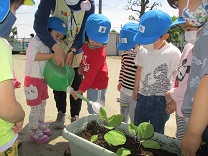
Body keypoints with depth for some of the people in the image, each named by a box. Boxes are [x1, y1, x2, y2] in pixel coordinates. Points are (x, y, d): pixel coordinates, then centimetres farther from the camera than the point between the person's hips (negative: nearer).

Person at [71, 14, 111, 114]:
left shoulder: (99, 54, -29)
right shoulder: (86, 44, -7)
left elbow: (91, 75, -27)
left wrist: (80, 90, -24)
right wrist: (82, 65, 1)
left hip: (98, 84, -8)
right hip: (90, 83, 8)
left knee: (95, 111, 5)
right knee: (90, 109, 25)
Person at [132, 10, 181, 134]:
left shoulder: (173, 53, -16)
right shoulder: (143, 50, -2)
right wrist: (136, 90, 18)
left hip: (161, 99, -4)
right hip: (143, 96, 5)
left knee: (156, 132, 7)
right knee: (137, 128, 16)